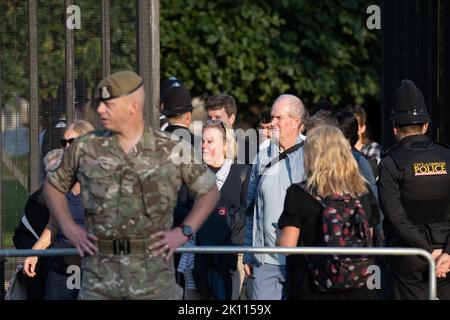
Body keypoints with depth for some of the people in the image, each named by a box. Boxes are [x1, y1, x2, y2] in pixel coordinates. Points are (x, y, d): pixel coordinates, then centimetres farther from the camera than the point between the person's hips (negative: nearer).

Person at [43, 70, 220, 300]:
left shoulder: (171, 151, 0)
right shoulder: (85, 148, 4)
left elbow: (209, 191, 11)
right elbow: (53, 186, 19)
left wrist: (184, 232, 0)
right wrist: (69, 229, 6)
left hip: (154, 274, -1)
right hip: (100, 275, 1)